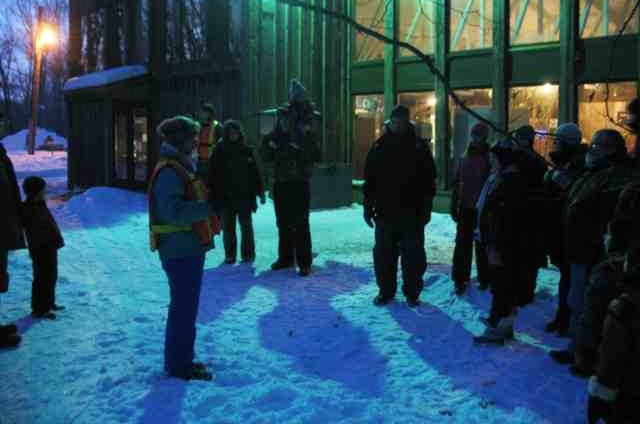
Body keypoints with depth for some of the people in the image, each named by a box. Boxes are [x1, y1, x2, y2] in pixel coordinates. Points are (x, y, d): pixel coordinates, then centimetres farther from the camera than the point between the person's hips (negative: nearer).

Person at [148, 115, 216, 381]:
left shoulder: (181, 167, 16)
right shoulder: (169, 172, -18)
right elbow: (174, 213, -28)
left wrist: (211, 201, 7)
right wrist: (209, 206, -26)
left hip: (188, 249, 11)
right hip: (180, 250, -11)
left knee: (185, 305, 18)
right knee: (184, 307, -2)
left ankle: (180, 359, 31)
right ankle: (179, 364, 10)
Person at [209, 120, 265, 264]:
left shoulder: (246, 150, 4)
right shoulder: (219, 151, 1)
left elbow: (255, 172, 5)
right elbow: (213, 175, -1)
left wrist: (260, 192, 3)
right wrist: (213, 194, -6)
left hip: (244, 195, 0)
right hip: (225, 197, 0)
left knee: (246, 226, 7)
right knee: (228, 228, 6)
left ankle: (248, 253, 16)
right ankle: (229, 255, 16)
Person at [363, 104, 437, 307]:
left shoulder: (419, 147, 3)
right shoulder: (379, 147, 6)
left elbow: (429, 180, 2)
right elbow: (369, 180, 7)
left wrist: (427, 208, -3)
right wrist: (368, 207, 2)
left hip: (412, 212, -1)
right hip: (385, 212, 1)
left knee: (413, 255, 5)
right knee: (384, 254, 7)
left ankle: (412, 292, 16)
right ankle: (385, 291, 19)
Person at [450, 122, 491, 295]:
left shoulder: (490, 158, -4)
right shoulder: (464, 159, 8)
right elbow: (456, 184, 10)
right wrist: (454, 208, 6)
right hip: (465, 209, 3)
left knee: (482, 246, 6)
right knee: (462, 245, 3)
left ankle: (484, 279, 17)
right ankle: (460, 279, 9)